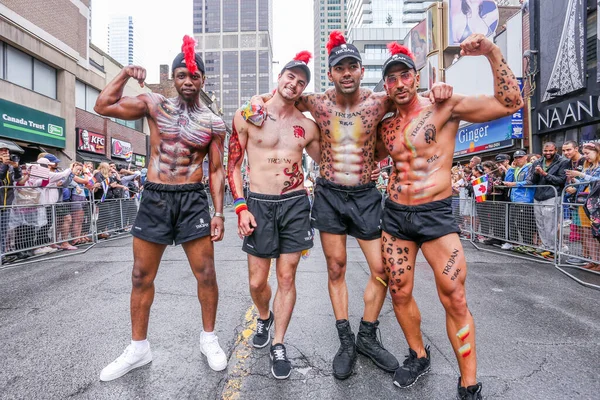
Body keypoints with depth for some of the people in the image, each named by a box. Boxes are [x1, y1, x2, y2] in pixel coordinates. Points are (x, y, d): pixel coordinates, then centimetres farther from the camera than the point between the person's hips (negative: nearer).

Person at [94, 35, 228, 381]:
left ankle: (209, 338, 24)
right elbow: (103, 106, 5)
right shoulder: (154, 105, 6)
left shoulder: (214, 123, 3)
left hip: (192, 200, -1)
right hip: (154, 199, 2)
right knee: (142, 276, 8)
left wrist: (219, 213, -4)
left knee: (206, 274, 1)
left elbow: (217, 171, 2)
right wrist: (125, 74, -2)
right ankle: (139, 348, 27)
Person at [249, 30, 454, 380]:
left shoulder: (378, 102, -4)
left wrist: (438, 90, -11)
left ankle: (367, 336, 25)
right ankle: (346, 342, 23)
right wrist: (261, 98, -5)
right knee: (336, 269, 6)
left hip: (366, 195, 1)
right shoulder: (318, 103, -3)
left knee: (382, 269, 3)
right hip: (329, 195, 0)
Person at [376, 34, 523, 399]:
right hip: (395, 216, 5)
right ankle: (419, 356, 35)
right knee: (400, 294, 11)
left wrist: (493, 53, -16)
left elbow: (511, 103, -10)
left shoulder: (445, 107, -3)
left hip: (436, 215, -4)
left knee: (456, 300, -2)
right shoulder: (385, 127, 11)